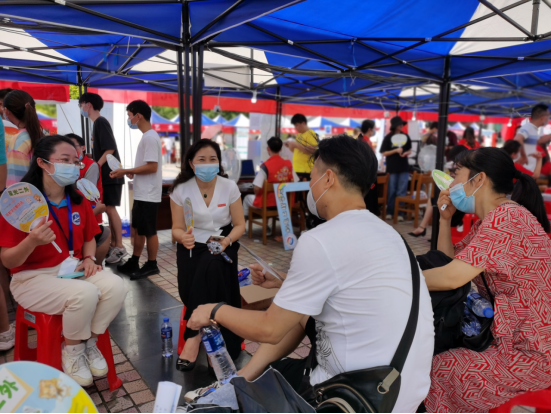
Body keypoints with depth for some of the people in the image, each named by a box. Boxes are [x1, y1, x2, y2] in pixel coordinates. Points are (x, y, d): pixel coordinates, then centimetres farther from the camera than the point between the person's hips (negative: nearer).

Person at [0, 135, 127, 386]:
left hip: (73, 269, 6)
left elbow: (88, 238, 17)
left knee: (116, 286, -22)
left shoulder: (78, 200, 4)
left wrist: (88, 259, -4)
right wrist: (31, 241, -33)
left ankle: (89, 343, 3)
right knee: (85, 293, -32)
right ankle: (72, 351, -2)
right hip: (33, 277, -5)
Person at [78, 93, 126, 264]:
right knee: (109, 209, 10)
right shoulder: (97, 123, 17)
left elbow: (110, 149, -20)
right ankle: (113, 244, 16)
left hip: (110, 174, -9)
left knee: (110, 208, -8)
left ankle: (120, 247, -3)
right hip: (105, 174, 9)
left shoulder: (101, 122, -11)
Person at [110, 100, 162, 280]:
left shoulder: (150, 137, -17)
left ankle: (151, 265, 14)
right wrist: (134, 172, 7)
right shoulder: (148, 136, 14)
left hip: (148, 195, -10)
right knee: (137, 228, 16)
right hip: (141, 194, 10)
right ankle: (134, 262, 26)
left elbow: (152, 166, -23)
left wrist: (126, 171, -16)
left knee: (149, 231, 1)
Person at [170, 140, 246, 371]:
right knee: (189, 289, -28)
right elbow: (177, 229, -1)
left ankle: (193, 336, -25)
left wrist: (227, 240, -21)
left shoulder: (229, 187, -4)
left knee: (210, 267, -34)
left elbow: (239, 225, 0)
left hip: (222, 246, -1)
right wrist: (184, 238, -25)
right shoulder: (181, 190, -4)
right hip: (193, 246, 1)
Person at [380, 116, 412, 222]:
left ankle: (400, 213, 8)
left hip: (404, 168, 3)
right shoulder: (388, 137, -3)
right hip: (392, 168, -2)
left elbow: (409, 149, 17)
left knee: (402, 192, 3)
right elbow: (384, 153, -5)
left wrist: (406, 153, -6)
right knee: (392, 191, 5)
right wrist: (396, 150, -18)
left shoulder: (406, 136, 7)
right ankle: (389, 212, 14)